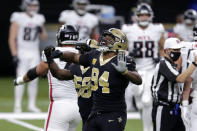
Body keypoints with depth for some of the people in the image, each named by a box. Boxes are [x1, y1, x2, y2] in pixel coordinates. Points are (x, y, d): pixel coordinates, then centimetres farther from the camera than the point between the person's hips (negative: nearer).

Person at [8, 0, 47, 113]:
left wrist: (41, 30, -7)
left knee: (34, 80, 4)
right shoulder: (18, 19, -7)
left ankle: (32, 105, 12)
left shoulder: (38, 19, 9)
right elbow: (12, 39, -8)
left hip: (35, 54, 5)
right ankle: (18, 106, -4)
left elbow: (44, 37, 15)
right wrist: (14, 55, -14)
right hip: (22, 53, -5)